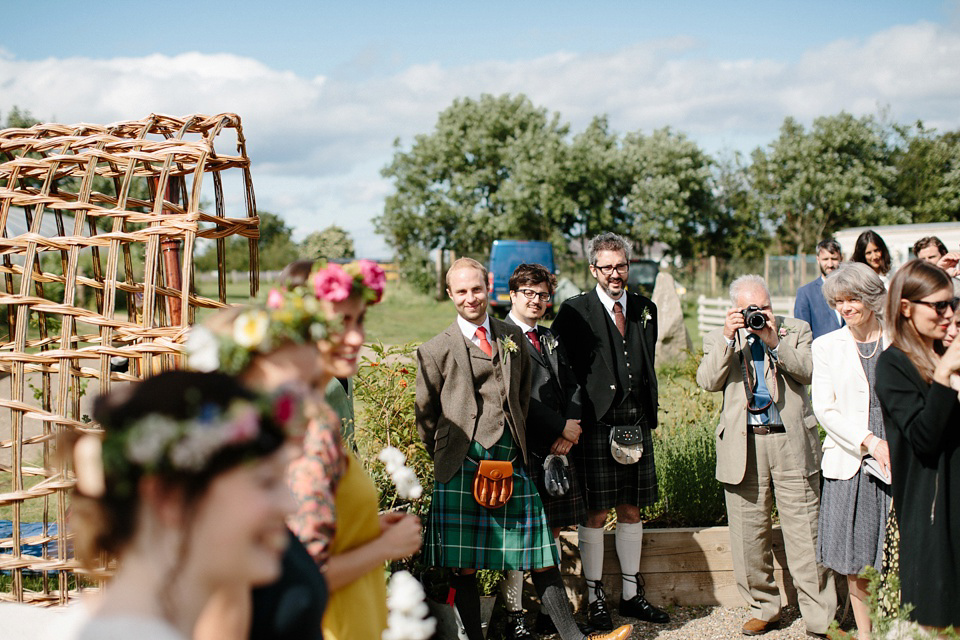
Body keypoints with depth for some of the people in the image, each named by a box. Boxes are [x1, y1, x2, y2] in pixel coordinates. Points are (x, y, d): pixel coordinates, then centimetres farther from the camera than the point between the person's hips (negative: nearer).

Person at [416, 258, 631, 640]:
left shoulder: (512, 337, 14)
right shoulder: (436, 351, 2)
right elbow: (425, 416, 9)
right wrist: (447, 456, 7)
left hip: (512, 462, 3)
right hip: (463, 466, -3)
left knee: (542, 556, 5)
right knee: (464, 565, 0)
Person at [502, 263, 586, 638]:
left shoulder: (552, 339, 20)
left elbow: (572, 386, 16)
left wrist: (571, 428, -1)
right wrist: (559, 427, -10)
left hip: (559, 447, 7)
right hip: (522, 449, -7)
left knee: (553, 528, 10)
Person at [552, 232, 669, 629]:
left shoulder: (645, 310, 12)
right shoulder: (575, 311, -3)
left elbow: (648, 368, 17)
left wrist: (650, 418, 11)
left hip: (637, 426, 5)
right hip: (596, 427, -5)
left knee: (631, 511, 13)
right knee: (596, 514, 0)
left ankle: (631, 594, 24)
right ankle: (595, 598, 11)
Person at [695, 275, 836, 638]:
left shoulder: (795, 330, 13)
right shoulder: (719, 339, 14)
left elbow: (808, 371, -3)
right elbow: (707, 381, -3)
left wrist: (775, 342, -12)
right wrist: (728, 338, -10)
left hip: (792, 443, -1)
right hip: (743, 445, 2)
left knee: (805, 533, -3)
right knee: (749, 535, 5)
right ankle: (764, 608, 21)